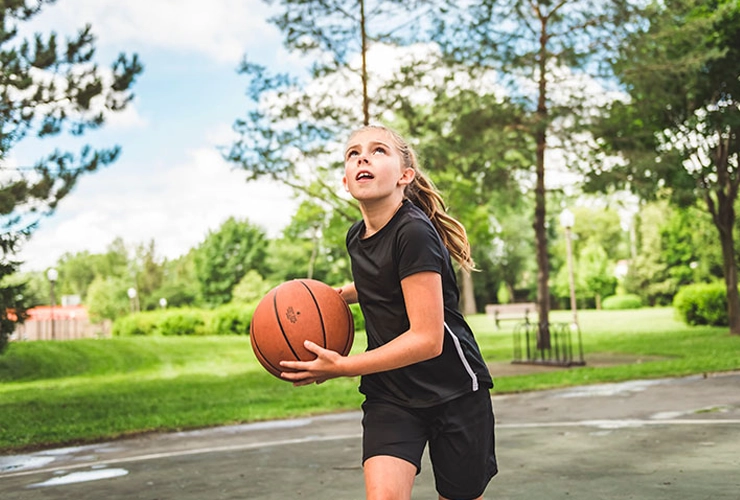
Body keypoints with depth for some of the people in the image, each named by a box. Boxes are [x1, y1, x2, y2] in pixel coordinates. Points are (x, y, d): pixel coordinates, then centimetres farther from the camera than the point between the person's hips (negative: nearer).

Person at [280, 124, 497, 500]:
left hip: (453, 391, -5)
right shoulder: (356, 237, 2)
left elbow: (427, 339, -24)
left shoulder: (414, 232, -21)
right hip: (389, 393, 5)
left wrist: (341, 367, -21)